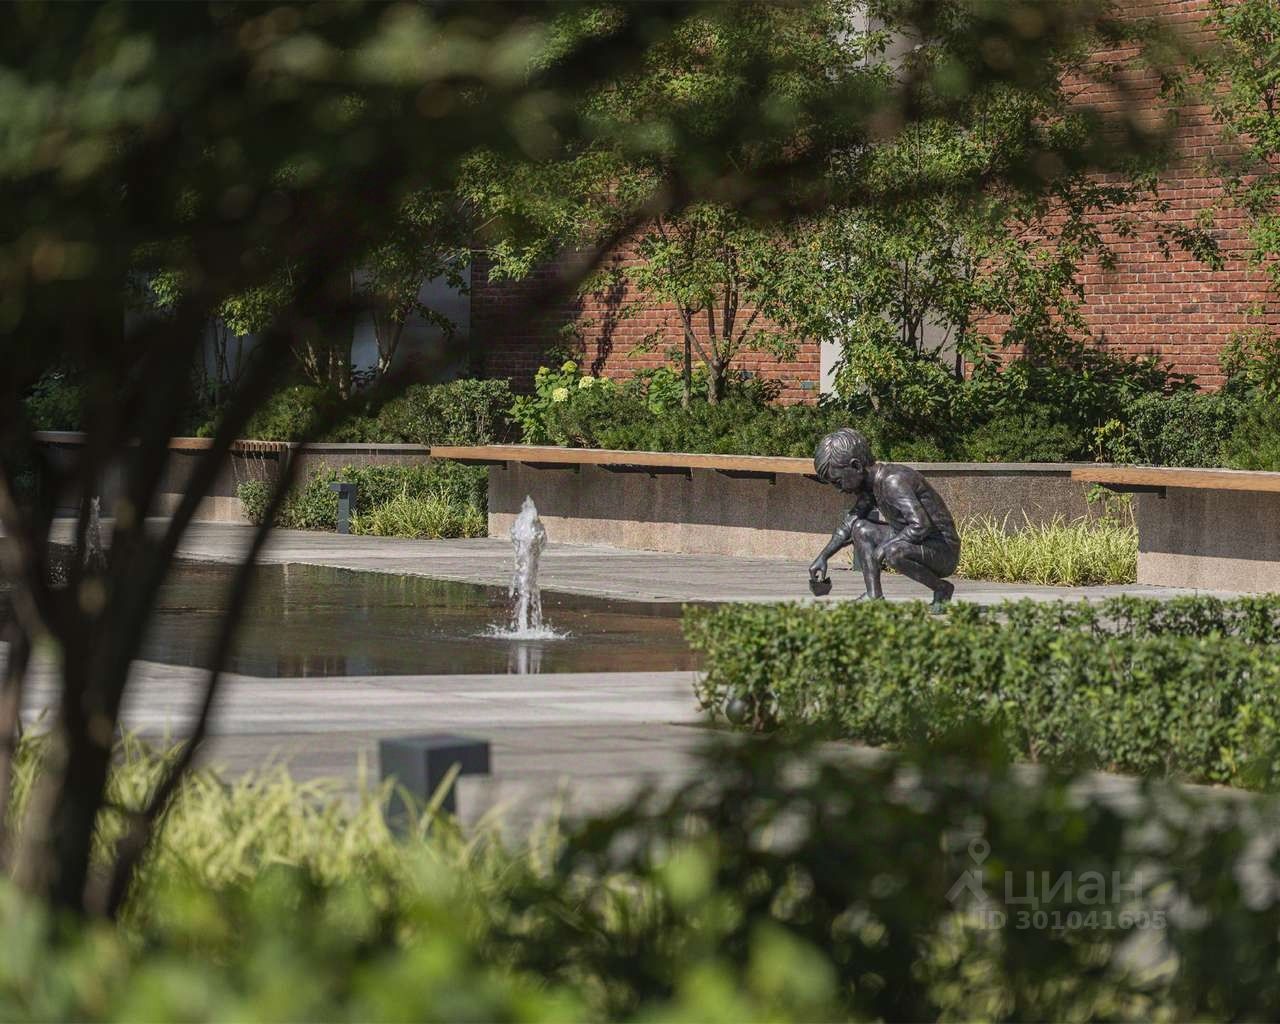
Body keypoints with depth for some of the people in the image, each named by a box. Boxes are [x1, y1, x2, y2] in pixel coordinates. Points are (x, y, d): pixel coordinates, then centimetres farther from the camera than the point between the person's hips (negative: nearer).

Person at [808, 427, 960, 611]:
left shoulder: (893, 481, -23)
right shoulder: (871, 483, 7)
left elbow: (921, 525, -33)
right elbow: (849, 523, 21)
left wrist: (883, 548, -24)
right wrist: (822, 557, 13)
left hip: (944, 551, -9)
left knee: (894, 553, -36)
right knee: (860, 528, 9)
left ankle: (942, 589, -11)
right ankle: (874, 596, 2)